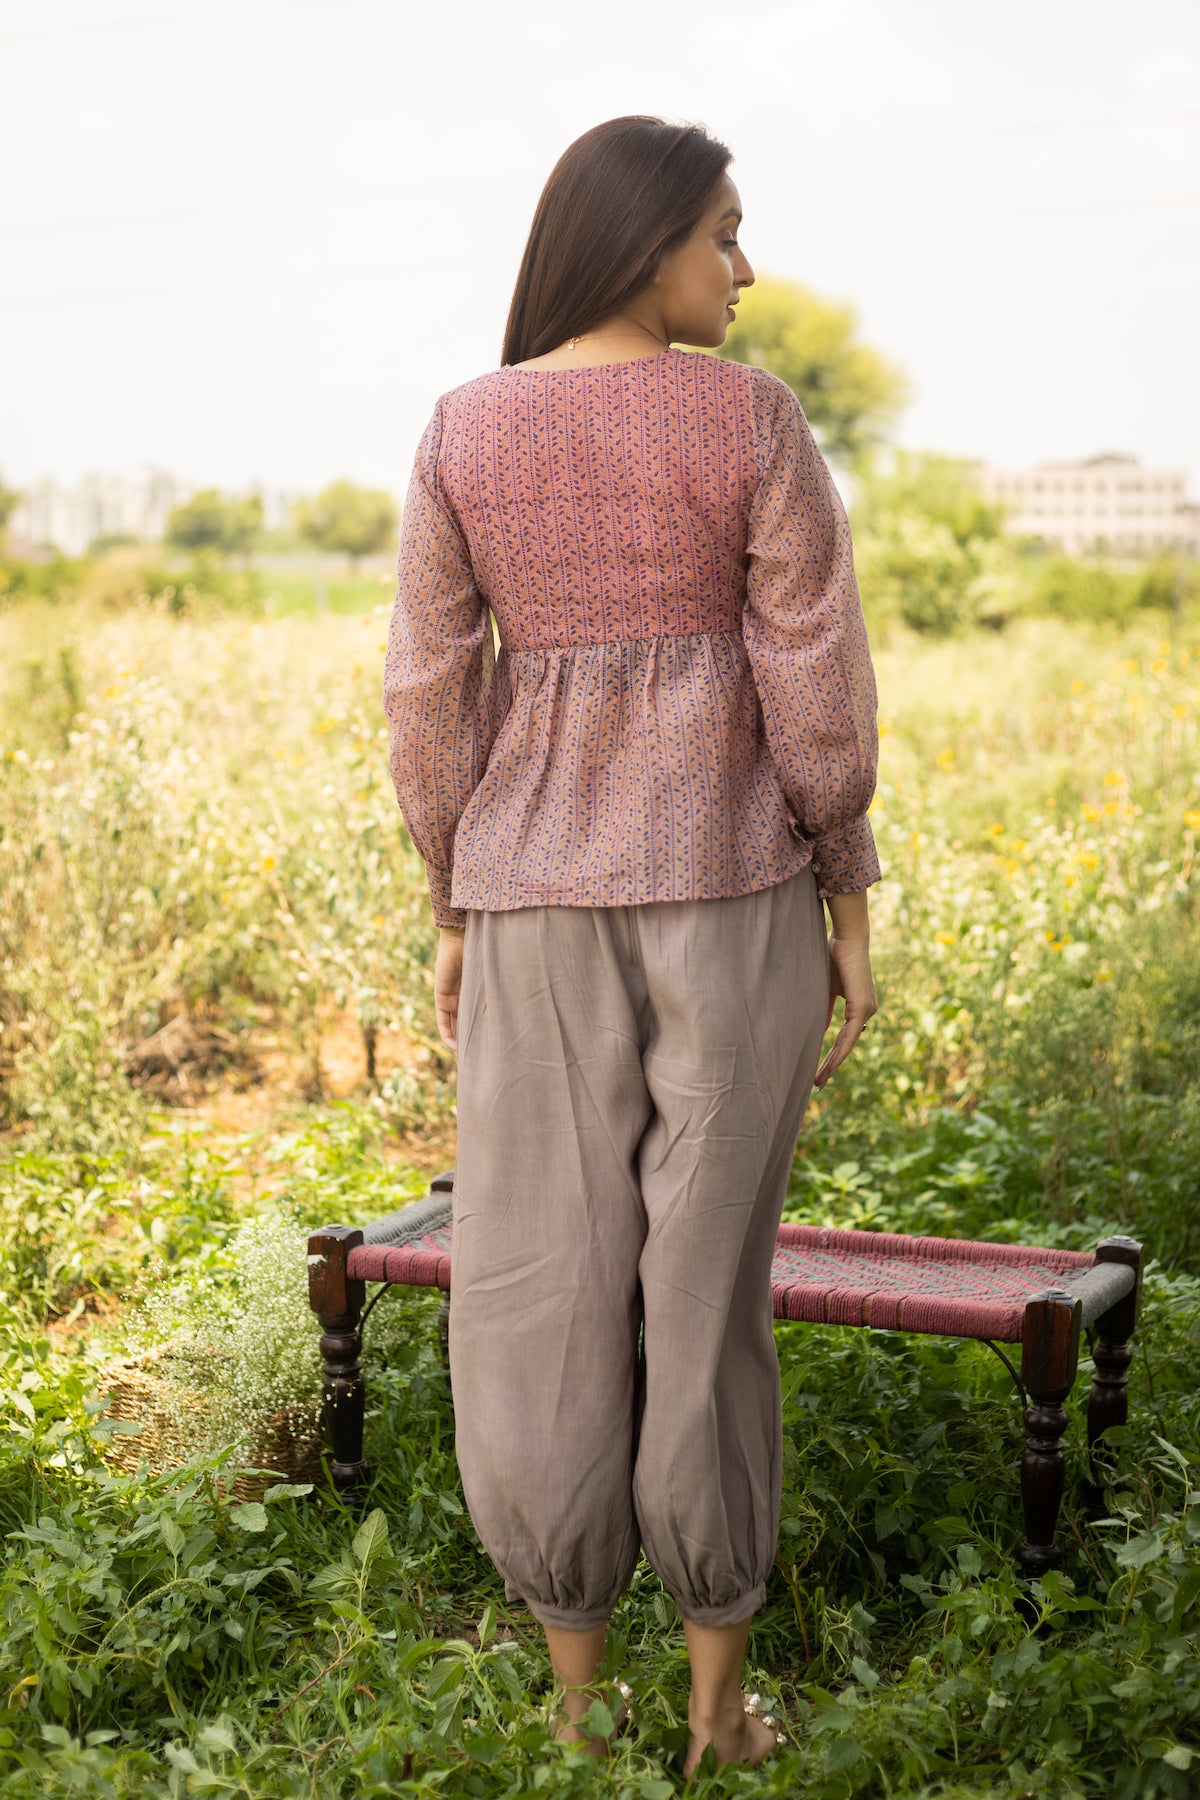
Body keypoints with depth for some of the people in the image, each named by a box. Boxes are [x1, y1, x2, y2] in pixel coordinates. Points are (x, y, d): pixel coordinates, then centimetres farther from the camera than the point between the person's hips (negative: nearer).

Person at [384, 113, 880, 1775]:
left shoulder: (464, 431, 0)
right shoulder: (756, 416, -7)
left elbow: (433, 696, -1)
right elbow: (818, 686, -8)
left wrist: (454, 919, 8)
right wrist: (852, 905, 1)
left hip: (540, 897, 1)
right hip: (729, 891, -1)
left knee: (541, 1295, 8)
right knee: (705, 1288, 6)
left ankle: (577, 1704, 15)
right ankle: (720, 1710, 15)